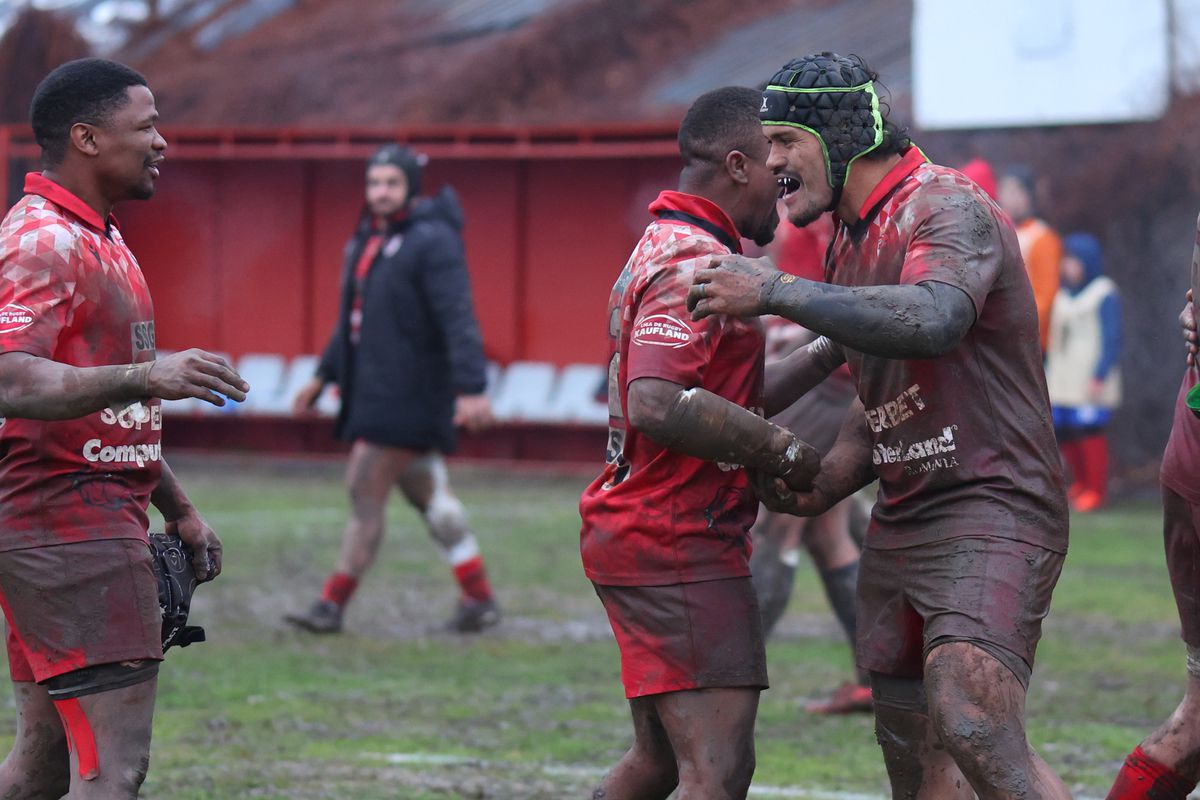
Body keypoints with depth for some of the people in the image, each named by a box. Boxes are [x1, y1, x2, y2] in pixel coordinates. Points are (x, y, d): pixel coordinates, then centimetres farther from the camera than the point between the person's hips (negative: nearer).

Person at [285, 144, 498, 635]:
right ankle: (478, 599, 18)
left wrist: (471, 388, -29)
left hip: (407, 394, -9)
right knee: (427, 494, 12)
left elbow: (458, 319, -21)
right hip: (373, 389, 9)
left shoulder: (431, 241, -13)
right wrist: (325, 375, 28)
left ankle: (333, 603, -2)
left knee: (366, 489, -7)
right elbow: (353, 317, 26)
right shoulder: (367, 240, 14)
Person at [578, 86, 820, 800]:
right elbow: (657, 405, -28)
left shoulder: (666, 248, 19)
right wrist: (784, 451, -20)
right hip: (676, 542, -11)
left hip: (644, 531, 11)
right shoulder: (696, 262, -16)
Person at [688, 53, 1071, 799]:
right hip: (901, 525, 9)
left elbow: (933, 320, -36)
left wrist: (779, 291, -30)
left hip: (991, 511, -9)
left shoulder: (948, 209, -14)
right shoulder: (851, 241, 16)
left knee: (974, 726, -28)